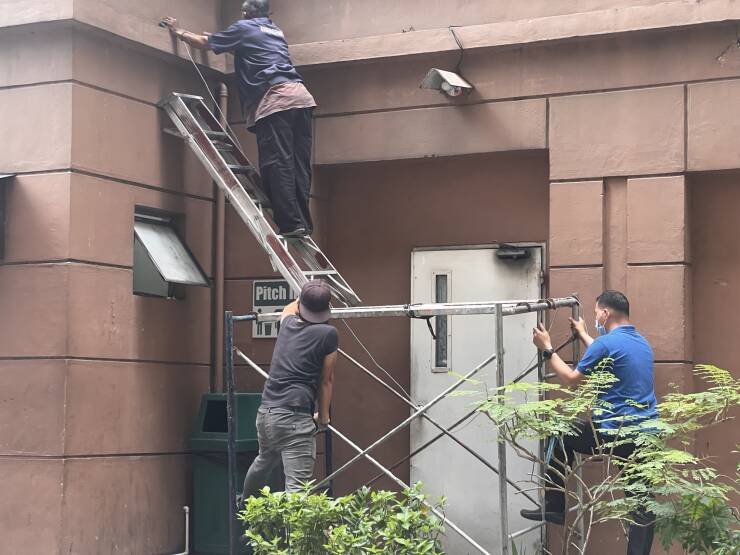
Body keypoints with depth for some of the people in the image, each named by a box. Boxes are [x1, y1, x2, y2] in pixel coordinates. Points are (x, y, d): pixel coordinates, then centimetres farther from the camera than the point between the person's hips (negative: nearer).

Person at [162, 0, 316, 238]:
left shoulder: (244, 28, 10)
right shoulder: (275, 31, 30)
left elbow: (205, 43, 18)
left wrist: (179, 32, 34)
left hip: (275, 99, -7)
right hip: (301, 95, 7)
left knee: (277, 164, -10)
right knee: (299, 164, 3)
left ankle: (291, 224, -17)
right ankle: (303, 223, -1)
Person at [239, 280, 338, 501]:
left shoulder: (288, 323, 12)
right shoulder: (328, 334, -5)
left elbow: (288, 309, 39)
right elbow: (326, 380, 3)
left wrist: (304, 298, 58)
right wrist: (323, 415, 16)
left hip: (265, 411, 8)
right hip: (294, 417, -8)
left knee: (264, 462, 35)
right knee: (297, 486, -12)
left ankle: (244, 503, 59)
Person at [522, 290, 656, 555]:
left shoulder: (606, 342, -11)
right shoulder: (642, 342, 14)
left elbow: (571, 379, -1)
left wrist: (547, 349, 10)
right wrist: (583, 335, 46)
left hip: (615, 433, -7)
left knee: (560, 439, 17)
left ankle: (554, 508, 20)